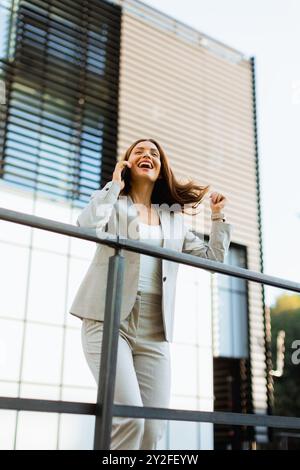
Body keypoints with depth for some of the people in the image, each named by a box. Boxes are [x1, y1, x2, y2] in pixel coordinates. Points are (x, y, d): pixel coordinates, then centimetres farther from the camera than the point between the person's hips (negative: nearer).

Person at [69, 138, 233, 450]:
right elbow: (86, 225, -14)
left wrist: (218, 218, 14)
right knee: (129, 417, -20)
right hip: (109, 319, -4)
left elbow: (212, 258, 24)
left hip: (153, 329, 4)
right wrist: (114, 185, -2)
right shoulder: (115, 203, 10)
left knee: (152, 430, -2)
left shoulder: (174, 218, 21)